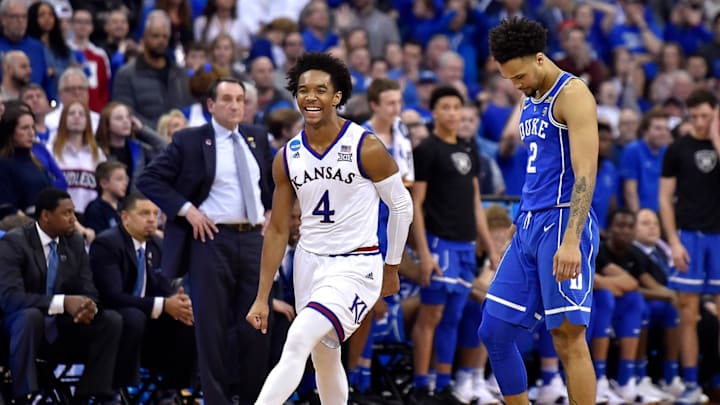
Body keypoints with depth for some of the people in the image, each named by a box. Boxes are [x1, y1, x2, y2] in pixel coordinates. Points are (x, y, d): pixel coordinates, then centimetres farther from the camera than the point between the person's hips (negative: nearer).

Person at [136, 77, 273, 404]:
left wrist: (269, 212, 13)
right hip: (211, 238, -4)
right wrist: (186, 209, -12)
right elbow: (148, 180, -5)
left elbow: (272, 178, 29)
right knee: (212, 325, -1)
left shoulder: (257, 139, 12)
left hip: (253, 239, 4)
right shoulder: (189, 141, -3)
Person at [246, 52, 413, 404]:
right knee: (325, 360, 15)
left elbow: (402, 206, -1)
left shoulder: (366, 148, -13)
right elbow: (278, 230, 6)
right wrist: (262, 298, 4)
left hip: (356, 265, -6)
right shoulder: (287, 157, 1)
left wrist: (391, 268, 7)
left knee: (297, 342, -23)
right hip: (309, 261, 6)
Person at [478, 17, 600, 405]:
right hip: (529, 226, 9)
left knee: (568, 338, -7)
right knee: (493, 331, 6)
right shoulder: (531, 101, 17)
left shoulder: (572, 95, -11)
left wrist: (571, 241, -27)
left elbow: (585, 173, -19)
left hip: (561, 224, -9)